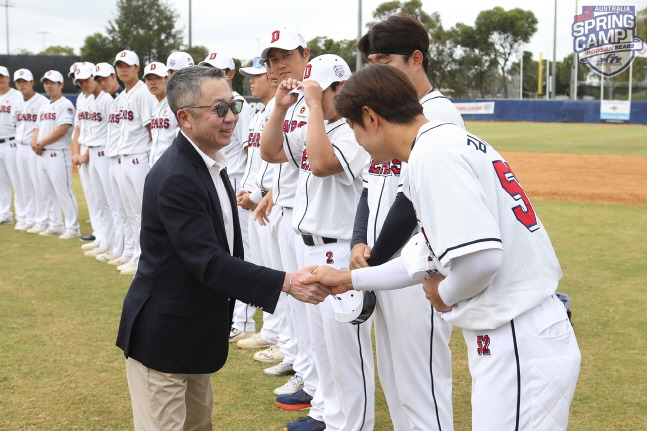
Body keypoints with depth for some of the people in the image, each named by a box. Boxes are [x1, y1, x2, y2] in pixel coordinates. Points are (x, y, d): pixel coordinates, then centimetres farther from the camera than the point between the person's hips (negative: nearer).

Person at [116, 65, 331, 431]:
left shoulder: (211, 163, 5)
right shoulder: (174, 178, -26)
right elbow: (209, 262, -30)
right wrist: (286, 283, -33)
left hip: (198, 331, 10)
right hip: (163, 336, -10)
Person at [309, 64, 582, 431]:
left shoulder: (433, 151, -15)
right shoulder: (453, 140, 15)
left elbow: (481, 257, -27)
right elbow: (425, 259, 23)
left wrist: (445, 294, -6)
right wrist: (349, 279, 30)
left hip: (520, 351, -10)